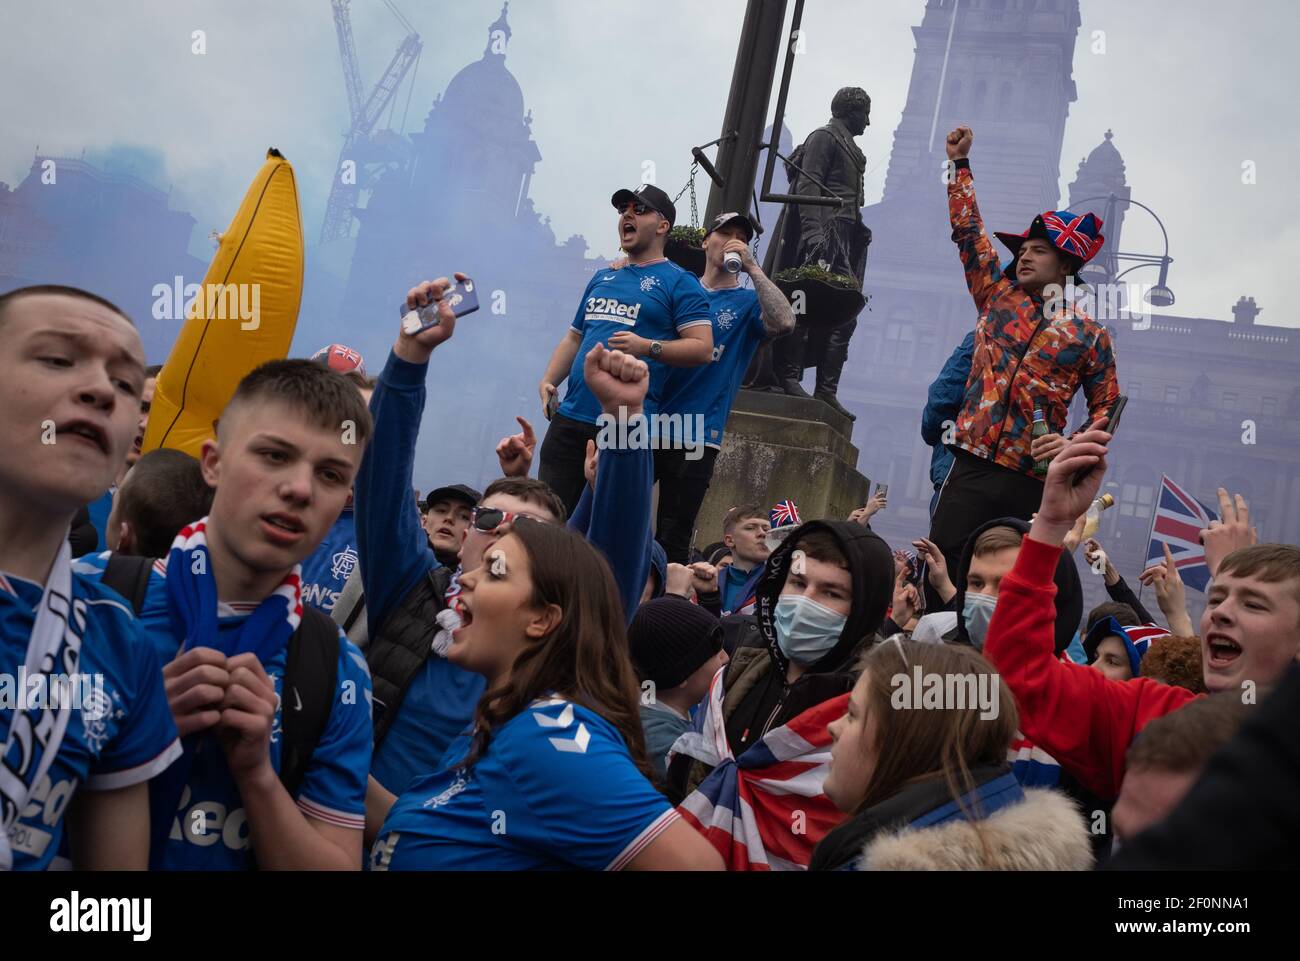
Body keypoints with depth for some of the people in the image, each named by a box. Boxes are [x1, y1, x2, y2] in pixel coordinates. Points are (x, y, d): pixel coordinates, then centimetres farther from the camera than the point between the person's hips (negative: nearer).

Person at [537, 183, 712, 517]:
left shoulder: (679, 282, 2)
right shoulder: (602, 279, 22)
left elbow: (702, 347, -7)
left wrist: (648, 347, -20)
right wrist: (548, 380, 11)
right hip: (570, 416, 6)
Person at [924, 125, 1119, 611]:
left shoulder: (1088, 334, 8)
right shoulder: (998, 296, 13)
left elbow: (1107, 407, 11)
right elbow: (968, 230, 17)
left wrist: (1074, 444, -7)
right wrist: (960, 163, 18)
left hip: (1034, 482, -1)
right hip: (972, 467, 1)